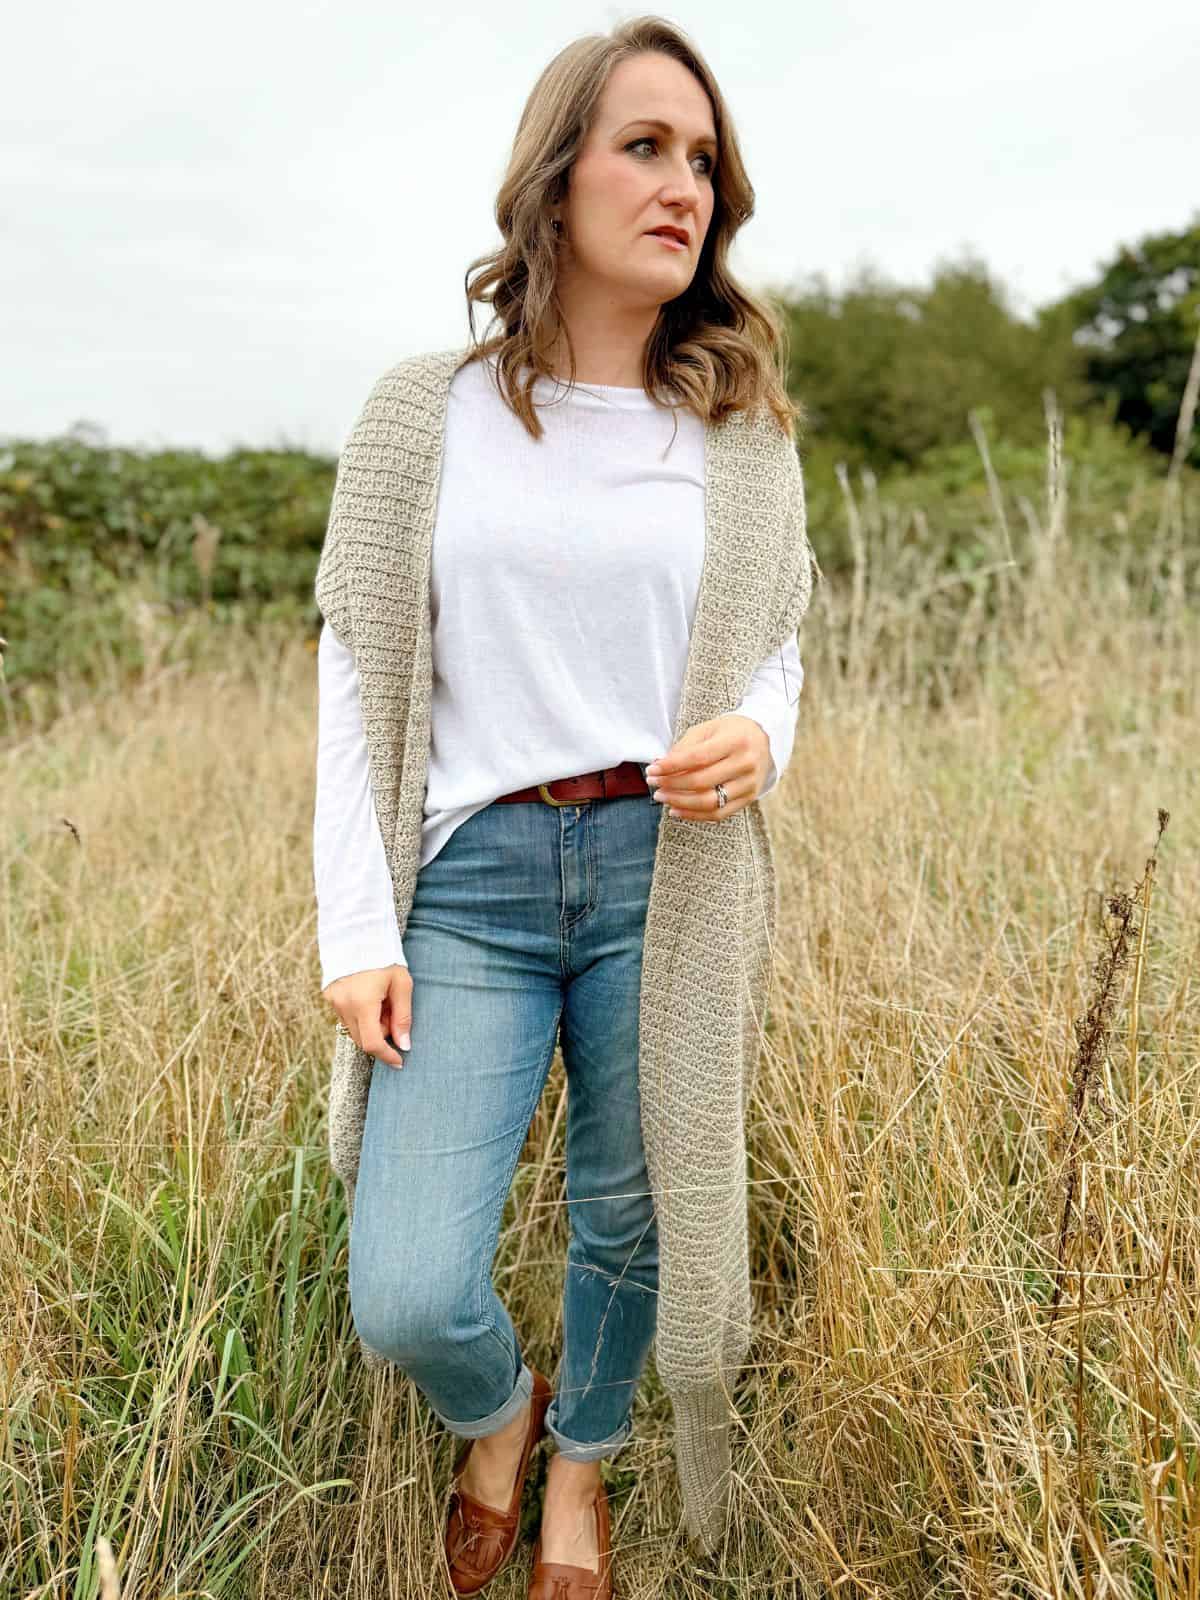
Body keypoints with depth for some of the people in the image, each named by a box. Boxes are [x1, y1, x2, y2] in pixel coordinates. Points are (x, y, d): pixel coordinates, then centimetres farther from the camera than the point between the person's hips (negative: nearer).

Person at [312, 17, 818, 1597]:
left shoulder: (740, 431, 5)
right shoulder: (424, 414, 1)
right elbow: (358, 670, 1)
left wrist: (758, 740, -11)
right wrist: (357, 928, -6)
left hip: (670, 873, 2)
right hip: (473, 880, -1)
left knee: (630, 1223, 14)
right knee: (406, 1300, -5)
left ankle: (582, 1467, 46)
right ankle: (501, 1410, 33)